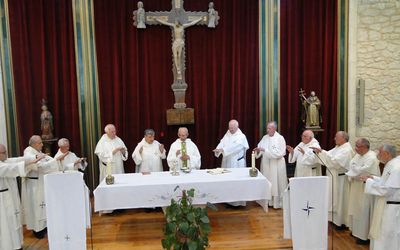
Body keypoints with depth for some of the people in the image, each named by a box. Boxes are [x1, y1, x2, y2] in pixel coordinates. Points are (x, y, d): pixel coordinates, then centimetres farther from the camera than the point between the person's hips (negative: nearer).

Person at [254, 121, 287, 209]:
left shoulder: (280, 138, -10)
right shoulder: (265, 137, 8)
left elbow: (279, 153, -19)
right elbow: (260, 148, 7)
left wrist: (265, 150, -22)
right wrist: (258, 150, -17)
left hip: (276, 165, -5)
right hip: (266, 164, 5)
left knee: (276, 184, 2)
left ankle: (277, 203, 12)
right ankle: (267, 201, 21)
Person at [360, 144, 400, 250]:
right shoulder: (391, 165, 7)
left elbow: (387, 190, -27)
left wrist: (369, 181, -17)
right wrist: (373, 178, 8)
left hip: (391, 209, -10)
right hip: (385, 206, 10)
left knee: (387, 238, 4)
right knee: (380, 233, 20)